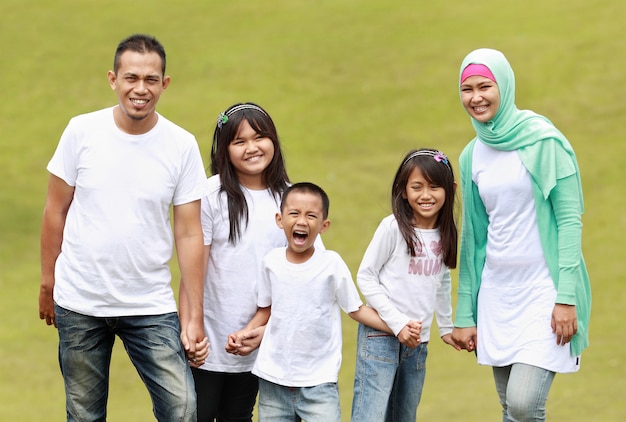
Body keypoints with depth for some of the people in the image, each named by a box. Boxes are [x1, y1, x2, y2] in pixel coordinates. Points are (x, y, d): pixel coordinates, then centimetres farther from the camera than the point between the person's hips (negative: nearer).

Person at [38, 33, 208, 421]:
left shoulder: (183, 146, -4)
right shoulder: (82, 132, -5)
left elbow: (189, 234, -3)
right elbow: (56, 210, 5)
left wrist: (196, 318, -4)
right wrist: (48, 282, 6)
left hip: (151, 307, 0)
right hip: (79, 303, 0)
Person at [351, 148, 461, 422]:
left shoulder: (446, 234, 7)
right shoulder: (394, 227, -10)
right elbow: (365, 276, -8)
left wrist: (446, 327, 24)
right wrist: (397, 322, -13)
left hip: (418, 343, 6)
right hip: (381, 337, -6)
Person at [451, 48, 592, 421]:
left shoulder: (543, 141, -7)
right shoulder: (473, 155, 11)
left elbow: (570, 219, -10)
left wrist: (567, 297, -17)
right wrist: (465, 314, 14)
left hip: (544, 288, -6)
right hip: (496, 290, 6)